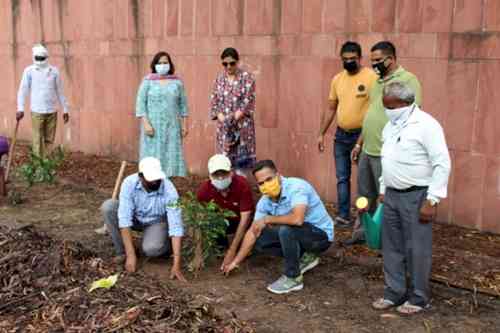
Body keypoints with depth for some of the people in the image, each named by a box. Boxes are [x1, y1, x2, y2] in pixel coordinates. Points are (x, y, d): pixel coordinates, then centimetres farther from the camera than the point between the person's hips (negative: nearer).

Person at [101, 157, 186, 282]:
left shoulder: (169, 190, -32)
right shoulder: (129, 183, -29)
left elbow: (176, 226, -33)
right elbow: (124, 218, -31)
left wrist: (176, 265, -38)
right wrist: (131, 255, -36)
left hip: (157, 221, -2)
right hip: (134, 218, 3)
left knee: (151, 249, -34)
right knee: (108, 207, -25)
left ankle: (167, 246, 3)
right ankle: (122, 251, -9)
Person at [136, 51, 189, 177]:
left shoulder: (177, 82, 8)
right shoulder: (148, 81, 0)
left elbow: (182, 104, 10)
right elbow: (141, 103, -4)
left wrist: (184, 124, 5)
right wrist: (145, 123, -13)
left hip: (172, 126, 2)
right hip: (153, 125, -2)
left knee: (171, 155, 1)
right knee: (153, 156, -2)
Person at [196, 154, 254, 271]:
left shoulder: (242, 184, -32)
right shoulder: (204, 189, -25)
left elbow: (245, 218, -29)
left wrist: (232, 251, -32)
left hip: (240, 221, -1)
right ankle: (222, 247, 3)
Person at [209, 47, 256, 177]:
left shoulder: (247, 77, -2)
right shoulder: (219, 79, 9)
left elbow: (247, 103, -9)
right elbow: (214, 103, 6)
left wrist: (233, 118, -17)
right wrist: (223, 120, -9)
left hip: (242, 126, -3)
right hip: (223, 127, 4)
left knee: (242, 160, -4)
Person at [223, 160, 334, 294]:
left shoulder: (297, 187, -27)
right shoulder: (264, 202, -5)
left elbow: (297, 219, -43)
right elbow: (253, 232, 2)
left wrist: (267, 219, -26)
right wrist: (235, 262, 1)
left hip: (321, 235, -8)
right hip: (297, 235, 8)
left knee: (286, 229, -33)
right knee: (259, 241, -1)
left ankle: (293, 278, -14)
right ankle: (305, 257, 10)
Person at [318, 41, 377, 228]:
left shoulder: (371, 77, -11)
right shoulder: (337, 79, 8)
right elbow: (331, 109, 13)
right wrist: (321, 134, 11)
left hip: (363, 134, -6)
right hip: (341, 135, 6)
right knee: (342, 178, 10)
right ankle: (343, 216, 19)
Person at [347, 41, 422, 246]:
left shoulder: (407, 80, -12)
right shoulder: (378, 81, 16)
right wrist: (359, 144, 21)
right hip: (367, 151, 8)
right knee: (365, 196, 18)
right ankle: (361, 232, 32)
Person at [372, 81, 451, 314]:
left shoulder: (426, 125, -15)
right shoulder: (390, 125, 11)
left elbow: (442, 164, -17)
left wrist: (432, 201, -18)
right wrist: (383, 190, 19)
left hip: (416, 196, -7)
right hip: (392, 195, 8)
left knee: (417, 249, 2)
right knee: (392, 247, 14)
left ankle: (419, 298, 18)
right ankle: (394, 292, 28)